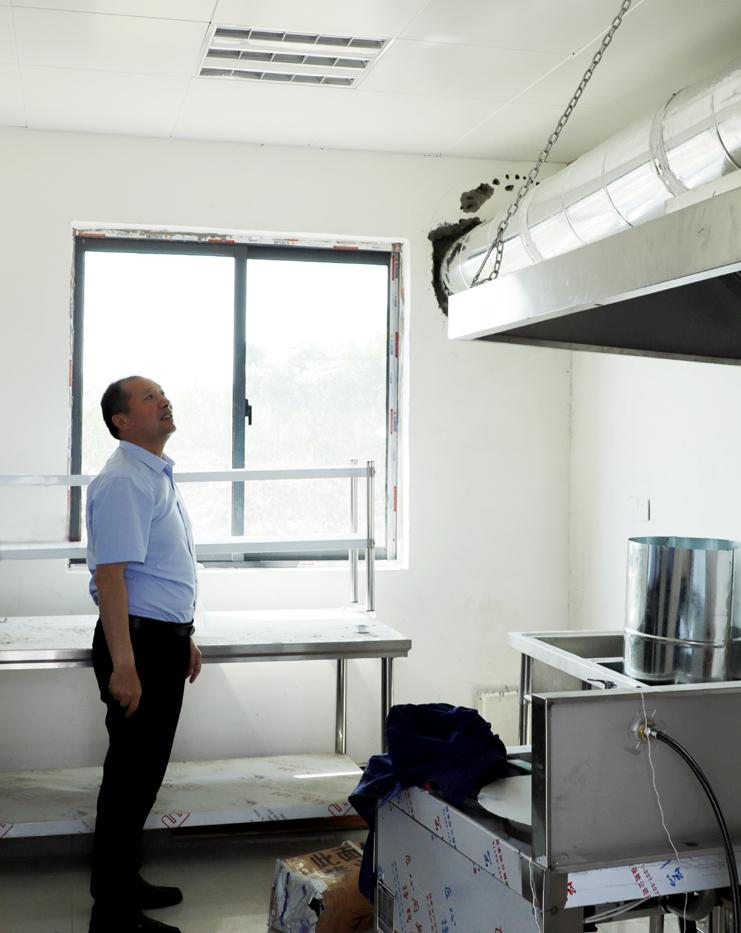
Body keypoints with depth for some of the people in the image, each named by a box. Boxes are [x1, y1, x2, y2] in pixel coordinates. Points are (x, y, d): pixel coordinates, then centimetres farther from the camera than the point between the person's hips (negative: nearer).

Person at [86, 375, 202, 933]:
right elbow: (109, 574, -23)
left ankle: (124, 881, 31)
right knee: (131, 773, -1)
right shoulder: (122, 482, -17)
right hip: (138, 640, -10)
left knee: (147, 770, 17)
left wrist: (185, 637, 23)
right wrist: (123, 665, -27)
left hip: (167, 638, 10)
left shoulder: (160, 476, 14)